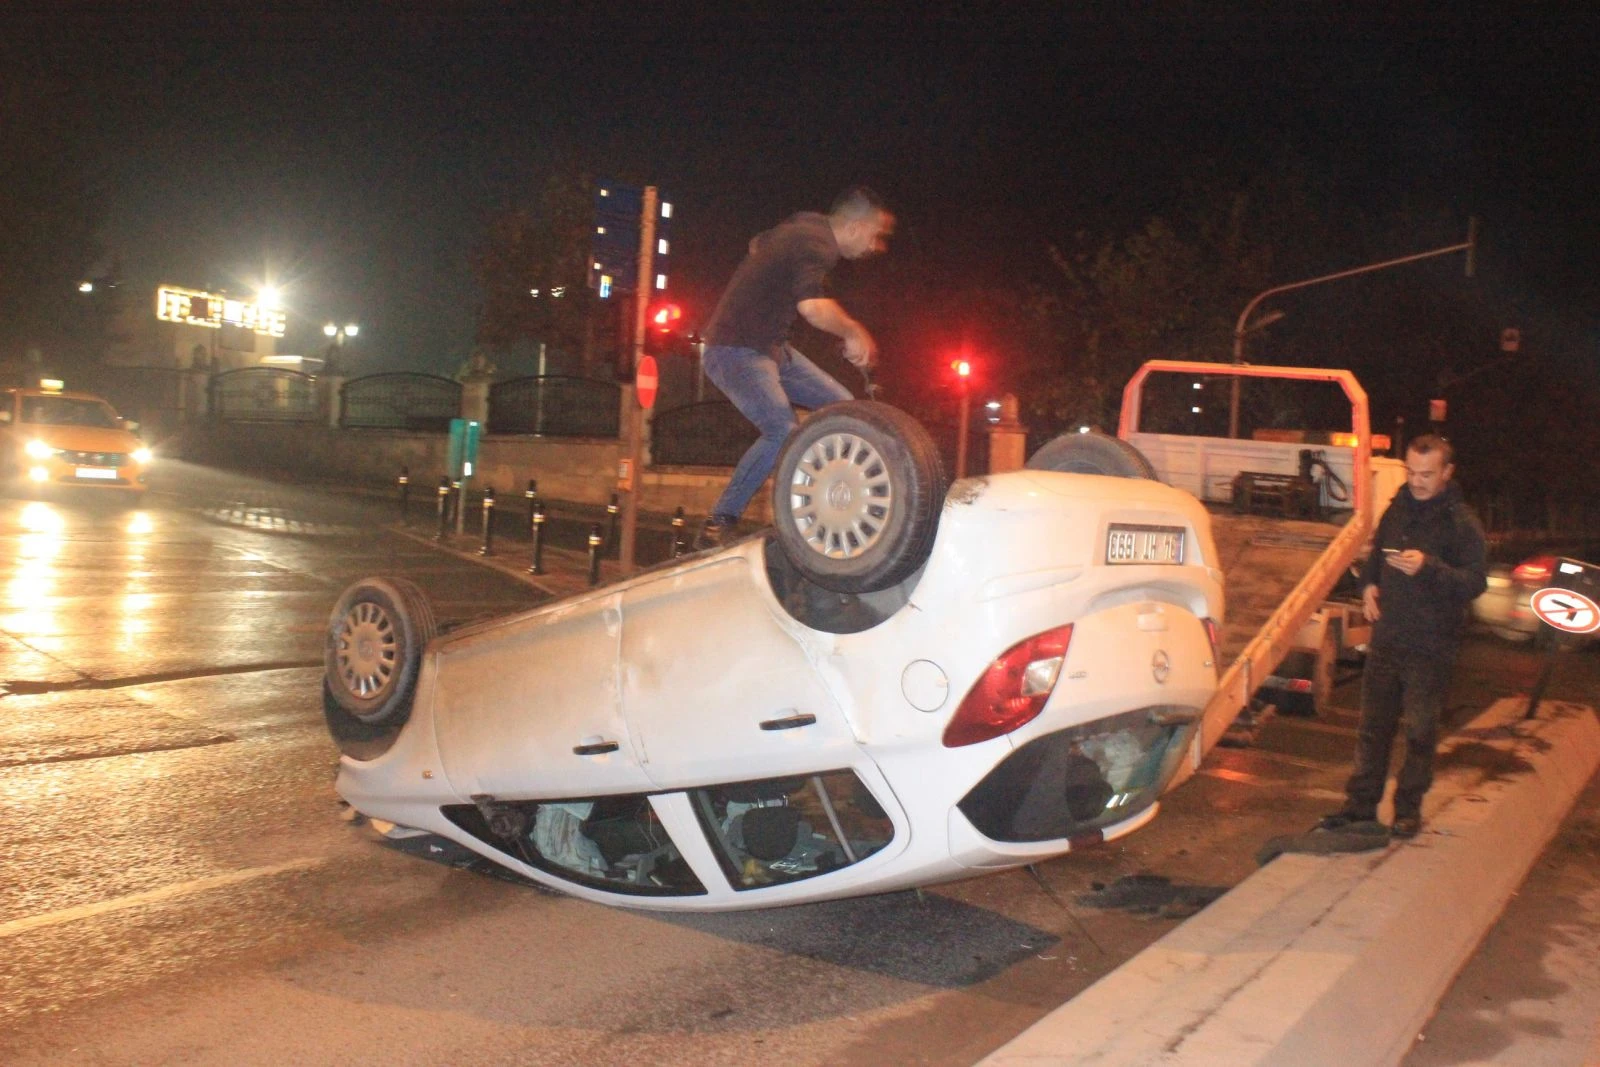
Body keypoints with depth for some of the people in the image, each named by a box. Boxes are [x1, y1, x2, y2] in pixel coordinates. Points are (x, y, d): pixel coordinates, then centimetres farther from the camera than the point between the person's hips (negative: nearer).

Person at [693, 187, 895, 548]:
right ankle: (718, 524, -15)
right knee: (784, 434, -24)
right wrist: (853, 331, -20)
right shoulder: (816, 245, -19)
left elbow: (758, 245, 32)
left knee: (840, 406, 9)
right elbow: (813, 307, -37)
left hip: (768, 346, 11)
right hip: (737, 351, -11)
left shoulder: (805, 227, 12)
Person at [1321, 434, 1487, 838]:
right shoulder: (1399, 509, 10)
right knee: (1373, 725, 10)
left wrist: (1428, 567, -30)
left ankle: (1408, 808, 17)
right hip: (1386, 637, 6)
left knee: (1420, 732, 3)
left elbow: (1476, 582, -16)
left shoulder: (1461, 522, -9)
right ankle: (1361, 803, 18)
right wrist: (1368, 584, 5)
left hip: (1430, 647, -5)